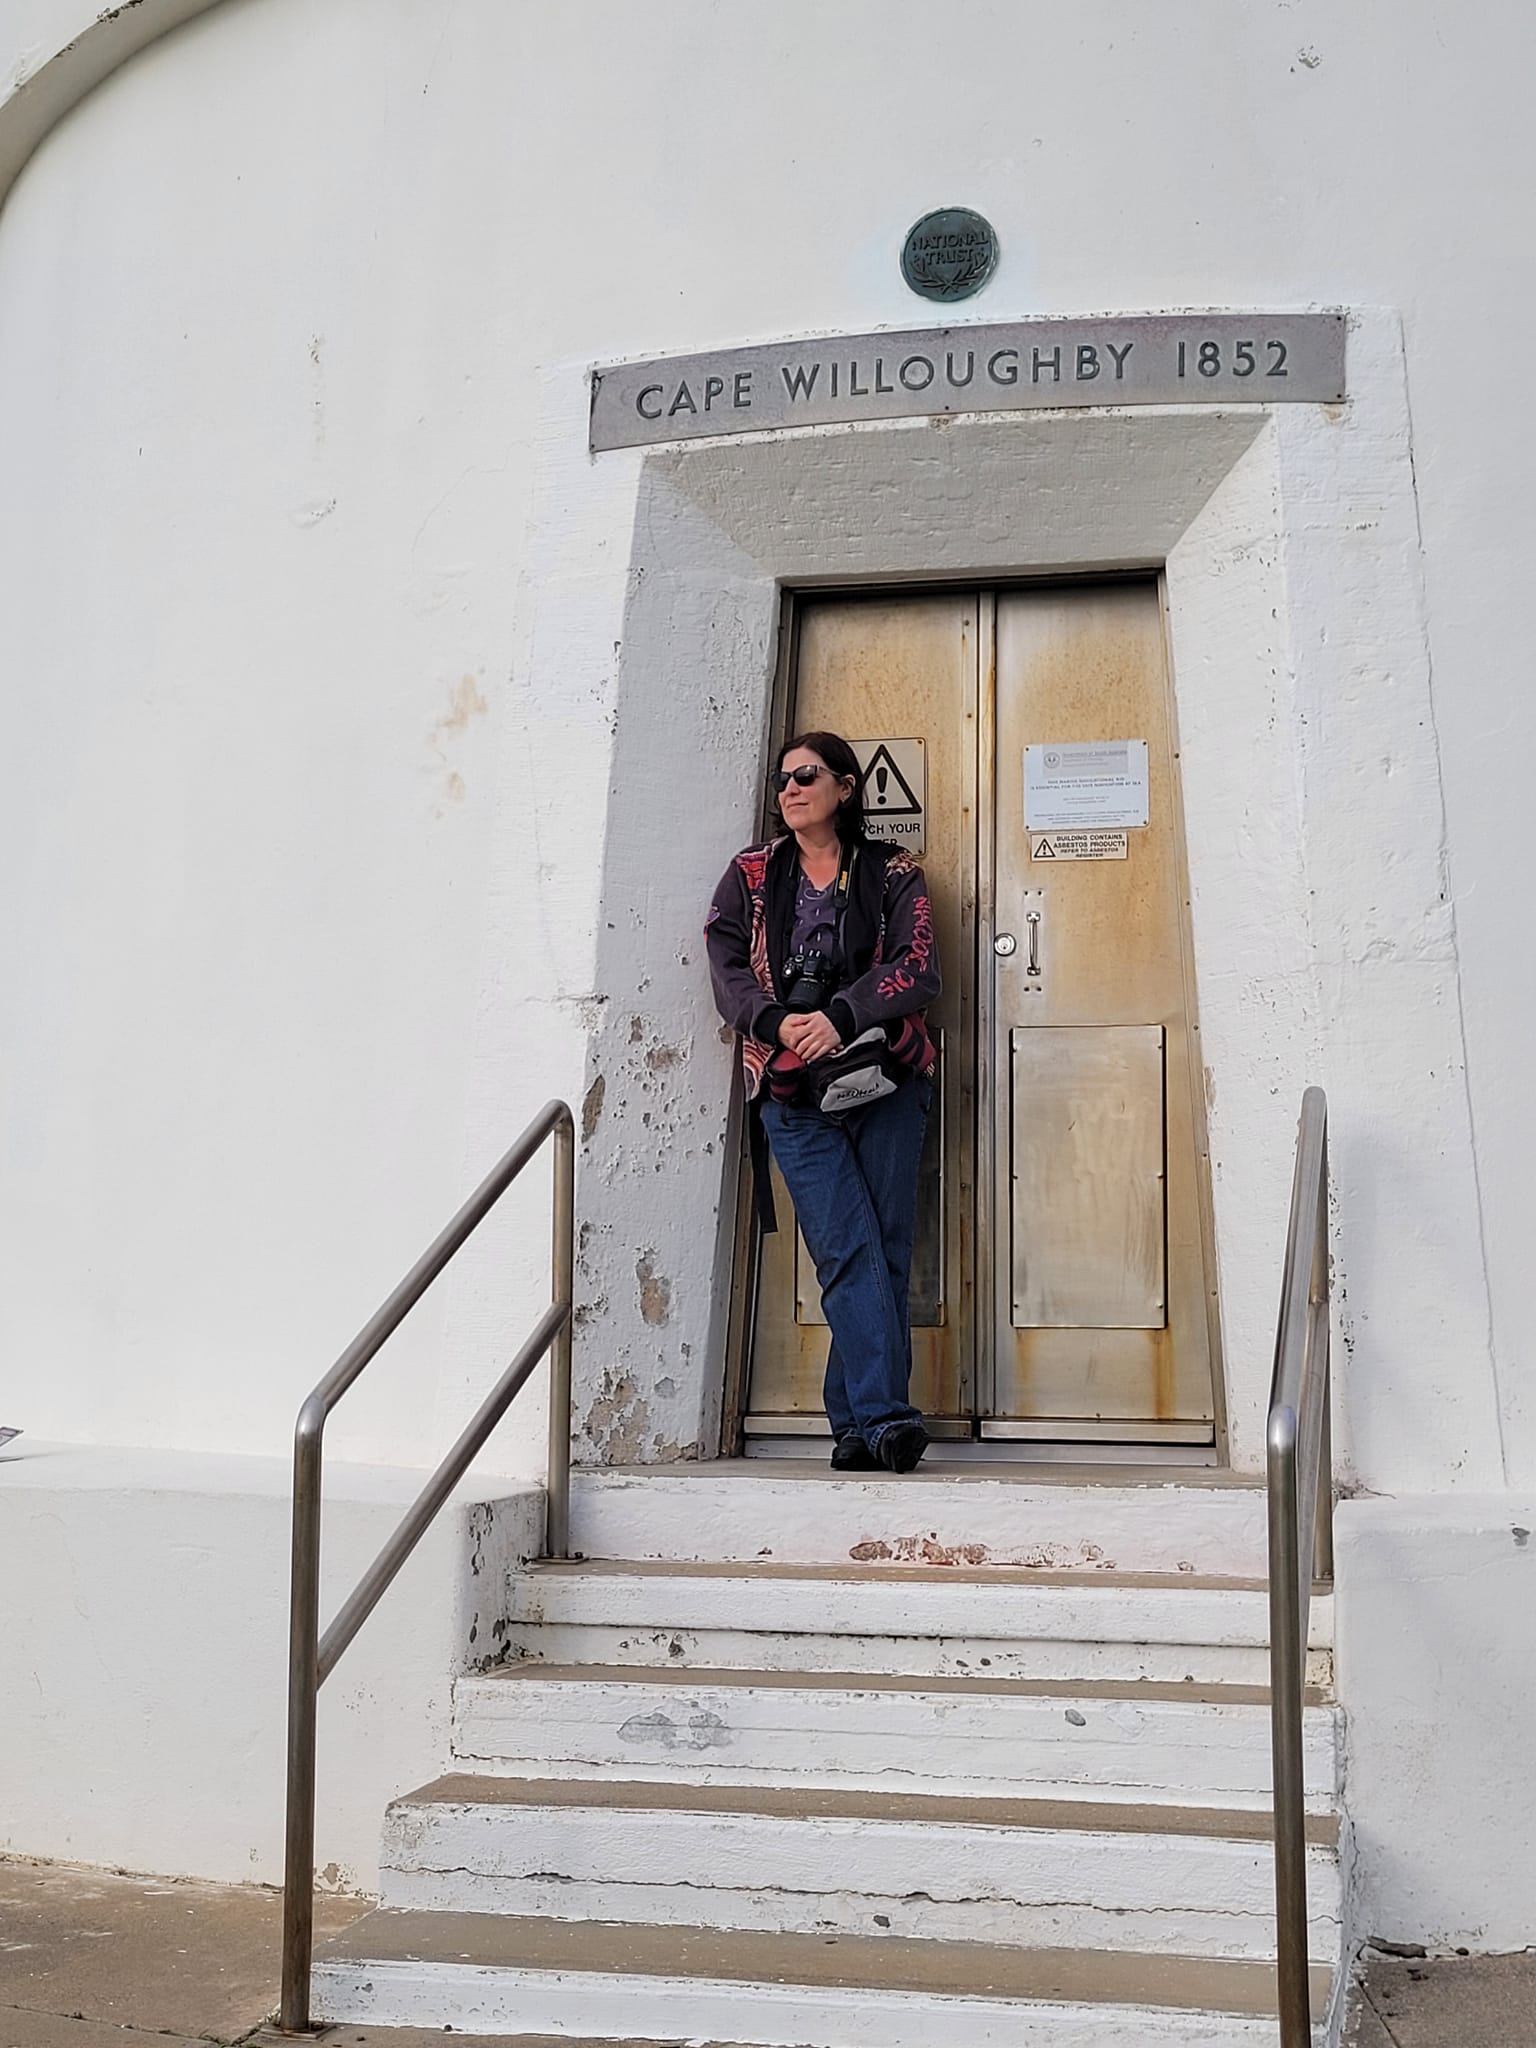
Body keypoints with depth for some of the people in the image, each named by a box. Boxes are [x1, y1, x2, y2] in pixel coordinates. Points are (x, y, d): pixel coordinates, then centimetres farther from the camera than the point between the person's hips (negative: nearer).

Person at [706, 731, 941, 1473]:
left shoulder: (892, 874, 8)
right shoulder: (751, 875, 13)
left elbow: (916, 969, -5)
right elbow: (728, 972, 2)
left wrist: (838, 1017, -19)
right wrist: (780, 1023, -16)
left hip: (884, 1083, 0)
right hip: (793, 1092, 0)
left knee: (887, 1250, -3)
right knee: (850, 1251, -11)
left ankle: (854, 1422, 3)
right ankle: (883, 1418, -16)